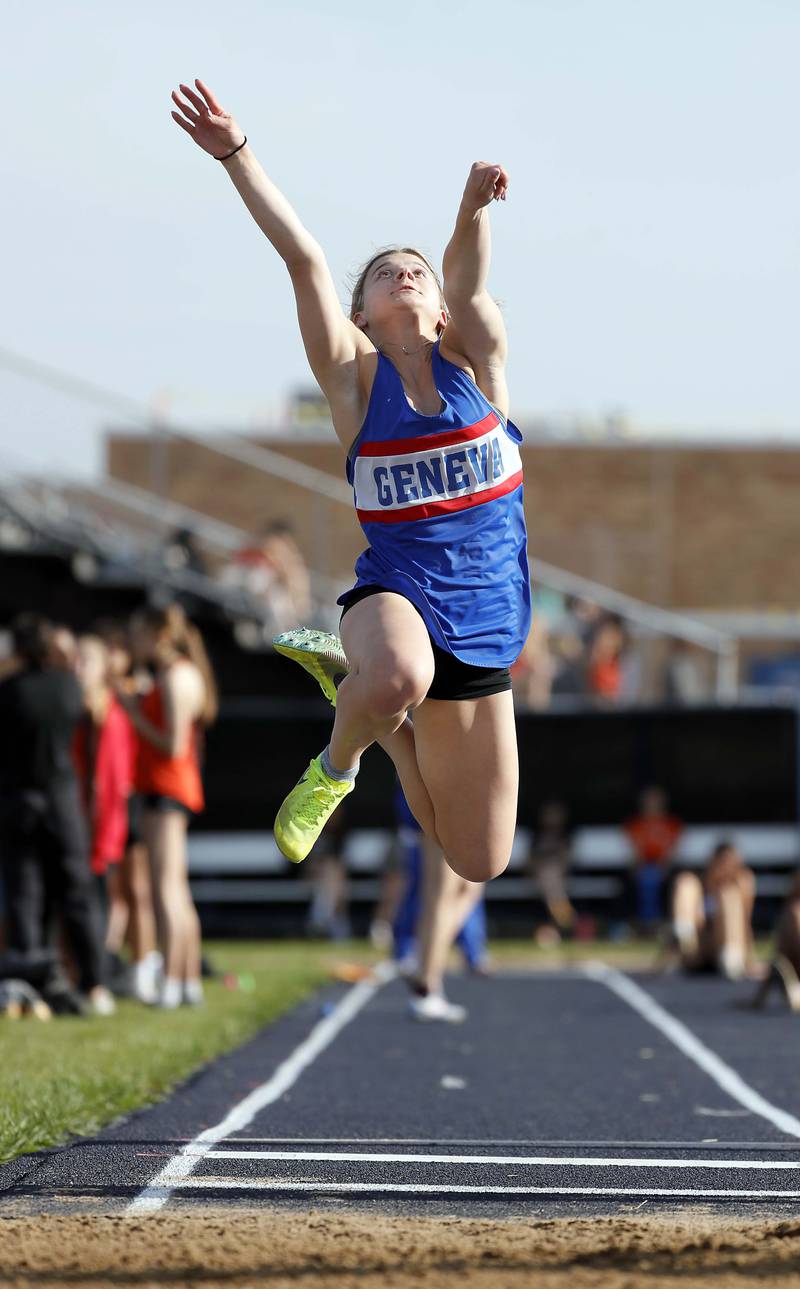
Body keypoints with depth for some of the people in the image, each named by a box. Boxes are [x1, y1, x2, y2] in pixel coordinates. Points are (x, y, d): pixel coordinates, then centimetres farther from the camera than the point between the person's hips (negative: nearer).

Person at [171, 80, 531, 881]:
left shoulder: (473, 358, 1)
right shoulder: (355, 375, -3)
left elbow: (469, 274, -18)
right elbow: (302, 258, -14)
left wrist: (474, 208, -37)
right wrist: (235, 155, -23)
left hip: (482, 624, 3)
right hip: (397, 592, -3)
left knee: (478, 864, 12)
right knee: (398, 678, -43)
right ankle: (336, 765, -7)